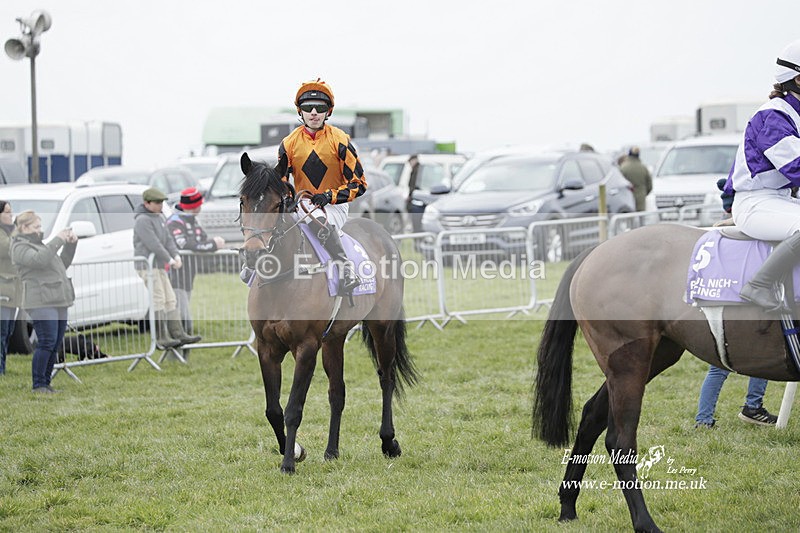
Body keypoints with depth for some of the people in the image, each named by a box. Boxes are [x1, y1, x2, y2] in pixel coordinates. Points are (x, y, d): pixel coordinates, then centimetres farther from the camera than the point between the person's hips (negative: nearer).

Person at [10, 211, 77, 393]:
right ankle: (38, 384, -9)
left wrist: (71, 244, 14)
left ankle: (46, 383, 11)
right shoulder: (20, 247, -2)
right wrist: (57, 240, -17)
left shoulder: (38, 244, 26)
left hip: (57, 302, 9)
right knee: (47, 342, -14)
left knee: (55, 345, 6)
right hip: (41, 302, -9)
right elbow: (39, 260, -21)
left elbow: (63, 263, 27)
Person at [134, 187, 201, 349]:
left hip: (160, 266, 9)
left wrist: (176, 256, -4)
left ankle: (178, 334, 6)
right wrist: (170, 260, -16)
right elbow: (153, 244, -19)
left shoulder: (160, 217, 17)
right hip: (148, 265, -9)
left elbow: (168, 239, 13)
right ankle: (162, 337, -10)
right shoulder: (142, 220, -13)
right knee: (158, 301, -11)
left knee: (170, 300, 6)